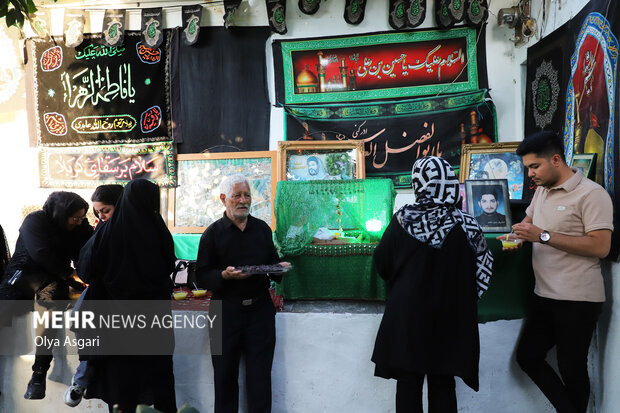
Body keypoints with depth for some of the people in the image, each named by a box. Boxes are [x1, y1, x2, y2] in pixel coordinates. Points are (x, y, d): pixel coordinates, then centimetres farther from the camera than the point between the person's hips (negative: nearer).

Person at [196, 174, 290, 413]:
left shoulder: (262, 229, 10)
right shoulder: (213, 233, 0)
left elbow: (272, 262, 17)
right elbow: (201, 276, -4)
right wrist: (225, 275, -21)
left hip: (260, 309, 2)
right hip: (226, 310, -2)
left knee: (260, 374, 7)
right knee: (225, 375, 8)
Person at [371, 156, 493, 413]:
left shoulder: (403, 219, -11)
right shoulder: (467, 225, -8)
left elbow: (382, 264, -2)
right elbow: (483, 272, -2)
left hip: (407, 317, -1)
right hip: (449, 319, 1)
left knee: (408, 383, 12)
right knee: (442, 385, 15)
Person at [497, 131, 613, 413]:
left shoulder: (591, 194, -13)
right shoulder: (541, 191, 12)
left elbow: (600, 246, -21)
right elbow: (529, 220, 28)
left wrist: (543, 235, -23)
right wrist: (519, 235, 5)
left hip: (578, 300, -8)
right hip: (545, 295, 8)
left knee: (571, 369, 5)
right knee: (527, 357, 11)